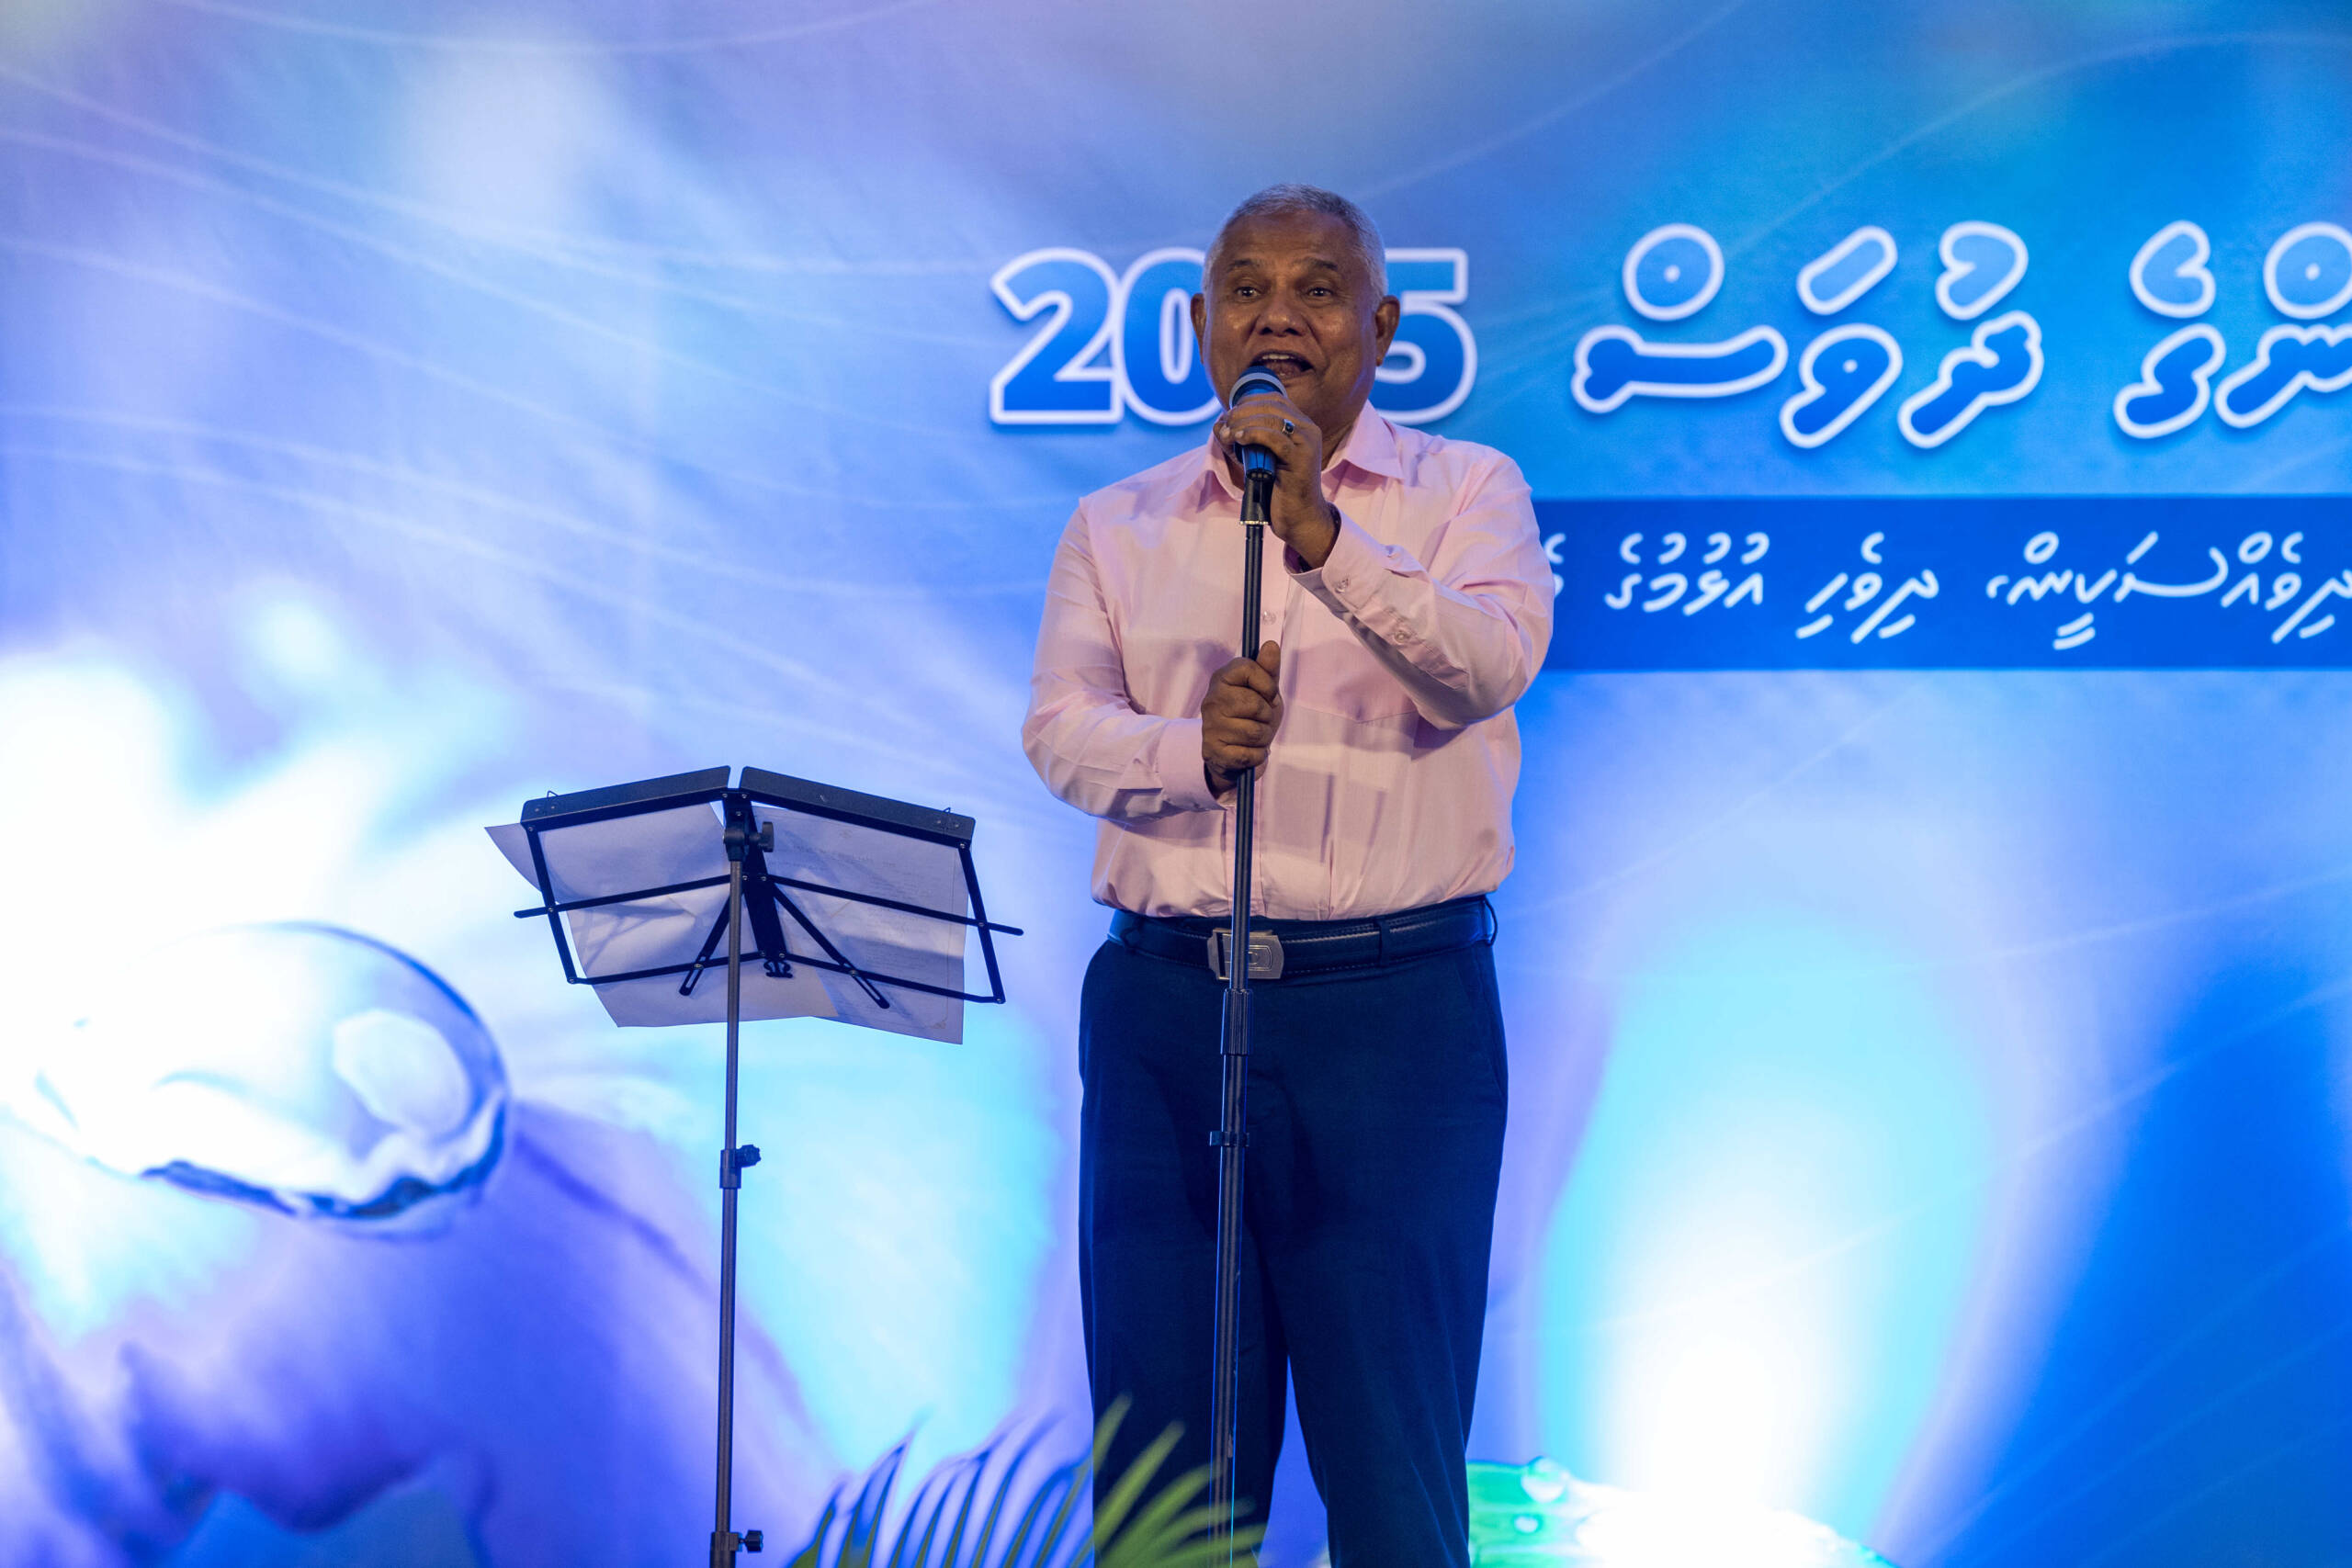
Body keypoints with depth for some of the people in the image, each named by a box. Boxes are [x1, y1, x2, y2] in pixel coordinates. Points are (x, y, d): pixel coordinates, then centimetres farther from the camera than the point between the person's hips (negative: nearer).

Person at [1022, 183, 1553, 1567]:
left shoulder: (1467, 492, 6)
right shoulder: (1118, 527, 14)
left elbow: (1492, 664, -13)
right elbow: (1060, 725, 0)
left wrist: (1317, 531, -25)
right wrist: (1190, 746, -21)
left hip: (1394, 1002, -2)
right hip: (1161, 1000, 3)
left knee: (1392, 1452, 1)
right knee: (1160, 1446, 8)